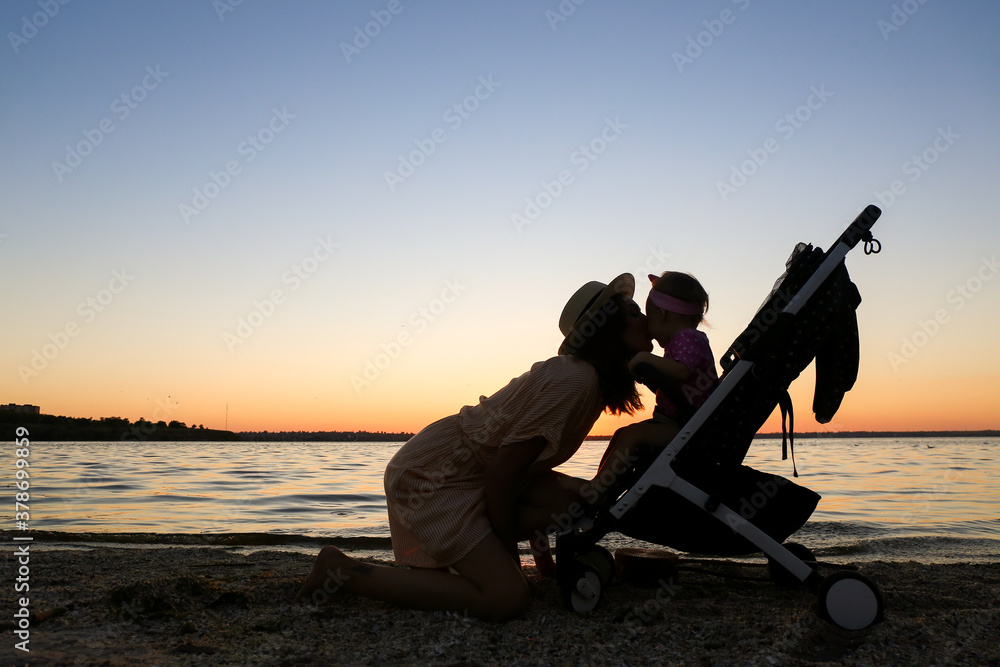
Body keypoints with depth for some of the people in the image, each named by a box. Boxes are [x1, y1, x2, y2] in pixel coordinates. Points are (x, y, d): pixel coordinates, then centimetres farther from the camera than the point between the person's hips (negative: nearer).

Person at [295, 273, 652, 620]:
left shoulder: (592, 376, 8)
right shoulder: (575, 380, -22)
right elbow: (501, 472, -21)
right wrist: (507, 545, -9)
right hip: (430, 475, -9)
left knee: (580, 500, -3)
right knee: (506, 597, -17)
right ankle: (343, 570, -8)